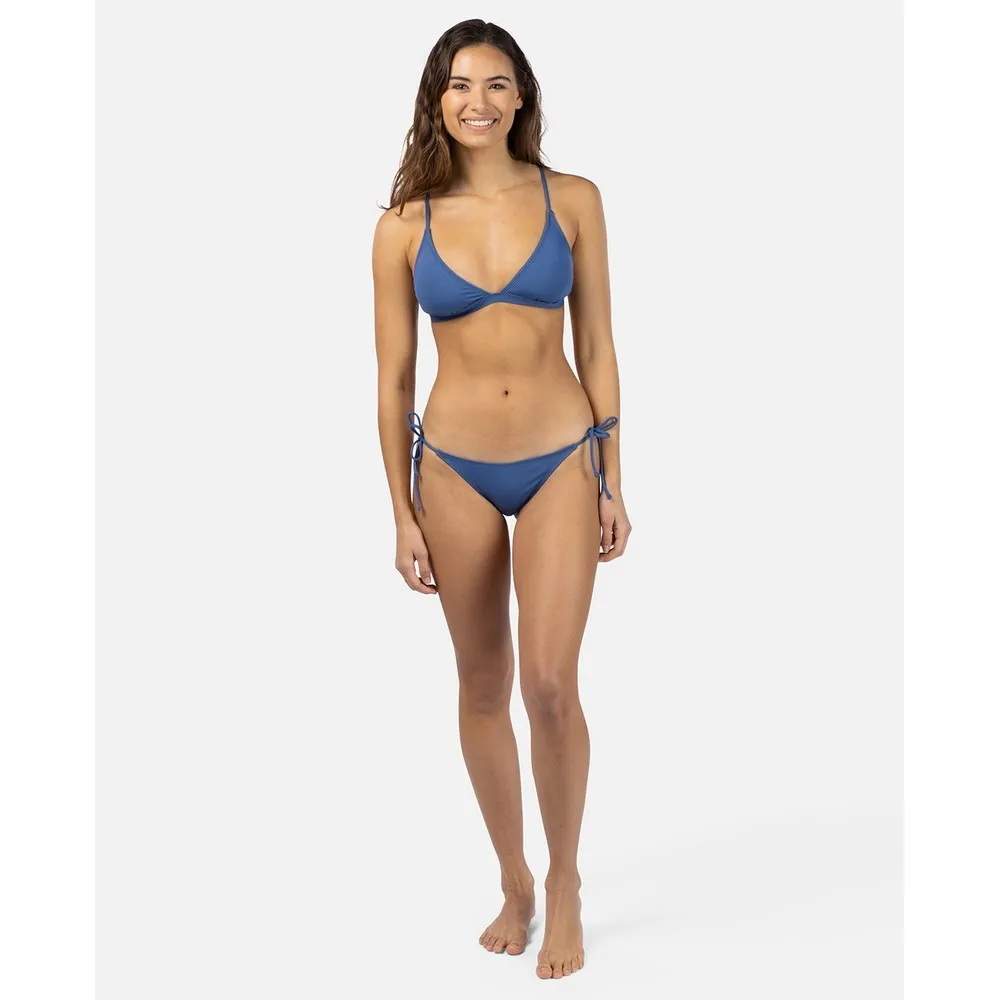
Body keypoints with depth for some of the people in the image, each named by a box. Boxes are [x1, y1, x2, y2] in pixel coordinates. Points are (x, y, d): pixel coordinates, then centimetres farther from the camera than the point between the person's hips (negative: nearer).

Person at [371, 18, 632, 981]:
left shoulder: (573, 200, -1)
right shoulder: (404, 227, -1)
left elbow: (596, 348, 3)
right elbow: (393, 378, 2)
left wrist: (611, 480, 2)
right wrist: (403, 514, 1)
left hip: (559, 460, -1)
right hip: (455, 469, 1)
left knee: (550, 685, -9)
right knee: (482, 687, 10)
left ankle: (565, 881, 15)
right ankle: (514, 883, 29)